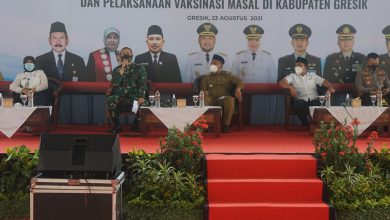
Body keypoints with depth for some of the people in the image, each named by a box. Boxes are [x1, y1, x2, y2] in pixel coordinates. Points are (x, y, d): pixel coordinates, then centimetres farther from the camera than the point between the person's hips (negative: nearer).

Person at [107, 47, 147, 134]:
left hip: (134, 97, -1)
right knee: (110, 99, -32)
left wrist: (141, 97, -21)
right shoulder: (116, 69, 13)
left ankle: (135, 125, -4)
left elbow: (143, 84, -4)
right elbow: (114, 83, -5)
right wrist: (122, 69, -10)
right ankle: (117, 126, -14)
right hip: (120, 97, 1)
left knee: (143, 103, -33)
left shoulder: (139, 68, 10)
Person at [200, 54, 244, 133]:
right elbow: (203, 90, 13)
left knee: (230, 99, -36)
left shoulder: (228, 75, 18)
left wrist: (238, 89, -21)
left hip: (224, 99, -1)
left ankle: (226, 124, -26)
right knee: (203, 99, -33)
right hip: (211, 99, 1)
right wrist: (204, 93, -14)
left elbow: (240, 82, 4)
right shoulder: (206, 78, 22)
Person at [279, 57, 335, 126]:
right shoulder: (292, 76, 16)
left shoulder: (313, 76, 21)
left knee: (318, 106, -33)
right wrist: (291, 87, -20)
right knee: (298, 105, -36)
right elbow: (281, 82, 1)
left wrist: (330, 87, -14)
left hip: (314, 100, 1)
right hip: (300, 101, -1)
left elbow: (324, 81, 11)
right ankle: (306, 126, -15)